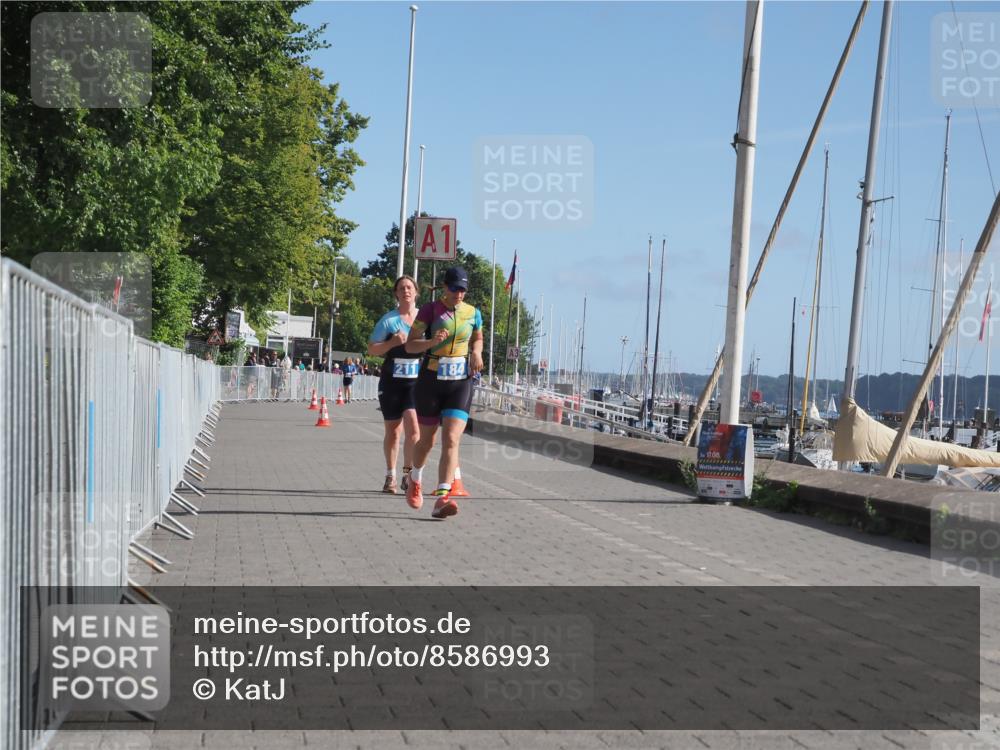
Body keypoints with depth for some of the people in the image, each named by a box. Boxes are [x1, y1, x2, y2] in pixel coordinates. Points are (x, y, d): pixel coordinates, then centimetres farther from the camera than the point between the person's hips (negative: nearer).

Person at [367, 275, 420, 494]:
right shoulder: (388, 320, 2)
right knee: (392, 431, 9)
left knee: (413, 427, -16)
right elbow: (372, 349, 1)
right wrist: (392, 343, -15)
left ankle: (408, 473, -2)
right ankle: (390, 476, 23)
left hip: (416, 380, 0)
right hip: (392, 380, 0)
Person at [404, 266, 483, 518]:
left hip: (461, 384, 1)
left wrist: (476, 353, 3)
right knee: (427, 439, 13)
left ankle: (442, 498, -20)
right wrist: (432, 341, -24)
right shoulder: (429, 310, -4)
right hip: (431, 381, -1)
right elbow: (410, 344, -5)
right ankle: (415, 479, 43)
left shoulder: (473, 313, 6)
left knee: (451, 440, -14)